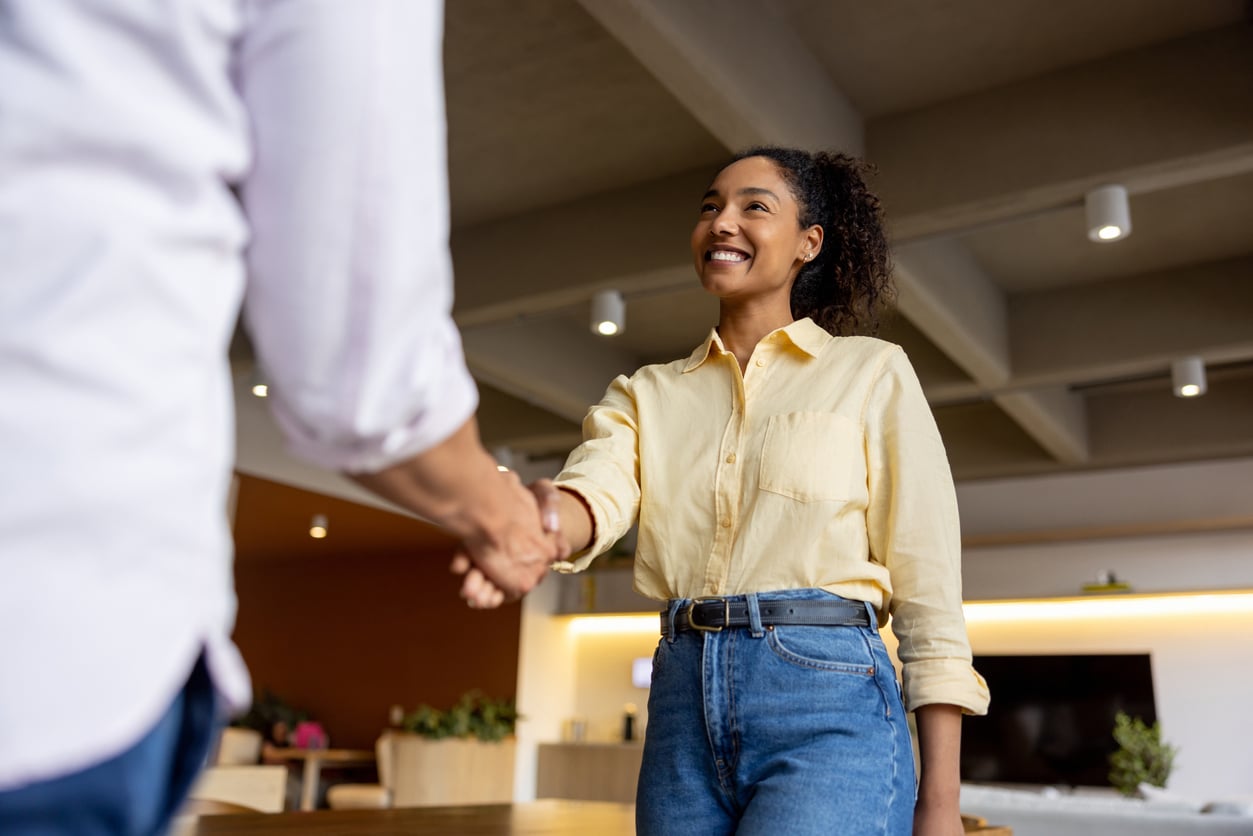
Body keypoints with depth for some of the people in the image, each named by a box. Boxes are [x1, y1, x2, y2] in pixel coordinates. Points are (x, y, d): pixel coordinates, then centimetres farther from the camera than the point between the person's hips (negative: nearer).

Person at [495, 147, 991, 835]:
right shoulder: (649, 393, 14)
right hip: (681, 708, 4)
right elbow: (594, 497, -7)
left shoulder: (872, 373, 4)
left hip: (827, 706, -4)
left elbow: (928, 588, 1)